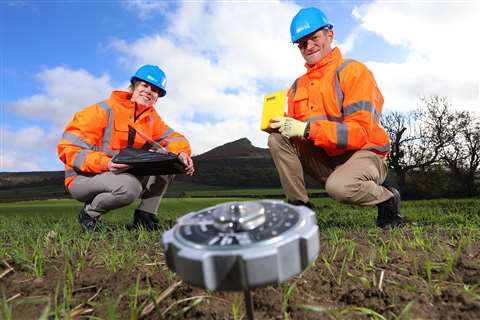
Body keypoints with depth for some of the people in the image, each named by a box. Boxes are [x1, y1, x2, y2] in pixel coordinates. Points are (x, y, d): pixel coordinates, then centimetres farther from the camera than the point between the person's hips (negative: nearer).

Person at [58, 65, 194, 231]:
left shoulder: (151, 116, 4)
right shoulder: (105, 110, -16)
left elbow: (173, 137, 1)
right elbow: (69, 147, -19)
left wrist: (182, 153, -24)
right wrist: (106, 164, -35)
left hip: (124, 174, 6)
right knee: (129, 187, -37)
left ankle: (145, 217, -2)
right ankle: (89, 213, -5)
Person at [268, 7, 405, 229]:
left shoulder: (353, 71, -10)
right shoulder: (298, 86, 10)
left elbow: (360, 131, -22)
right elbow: (294, 130, 5)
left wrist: (306, 129, -30)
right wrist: (278, 124, -19)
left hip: (362, 154, -5)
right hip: (324, 158, 6)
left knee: (339, 186, -37)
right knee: (278, 139, -12)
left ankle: (387, 198, -2)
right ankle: (300, 206, -8)